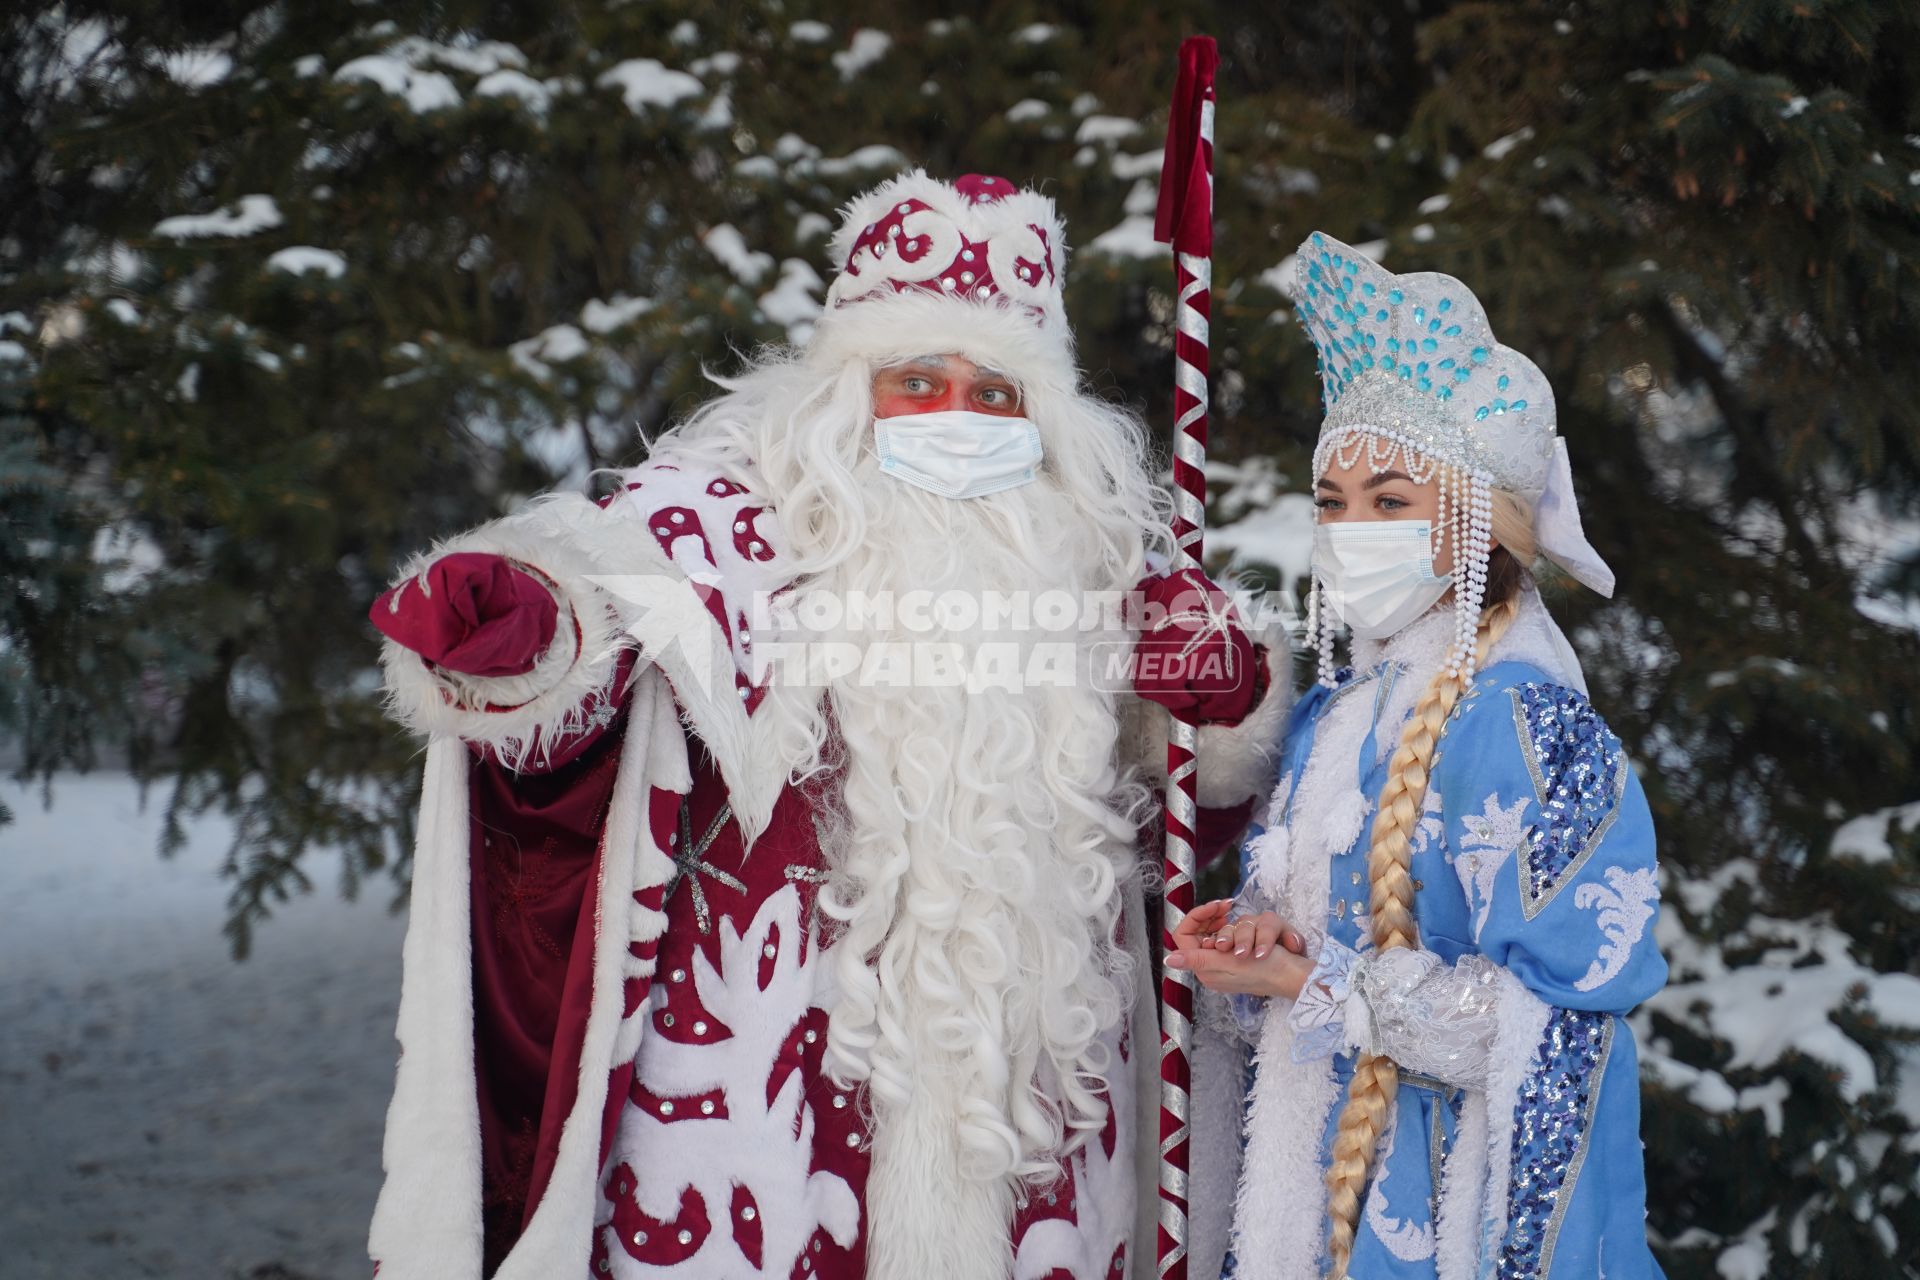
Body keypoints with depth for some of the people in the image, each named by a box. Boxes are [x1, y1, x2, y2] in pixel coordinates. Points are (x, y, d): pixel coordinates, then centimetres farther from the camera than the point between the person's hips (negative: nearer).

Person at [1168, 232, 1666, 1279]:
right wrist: (1263, 931, -6)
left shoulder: (1523, 728, -15)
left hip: (1456, 1193, -7)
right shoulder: (1335, 711, 7)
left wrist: (1316, 985, -18)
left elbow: (1541, 1016, -19)